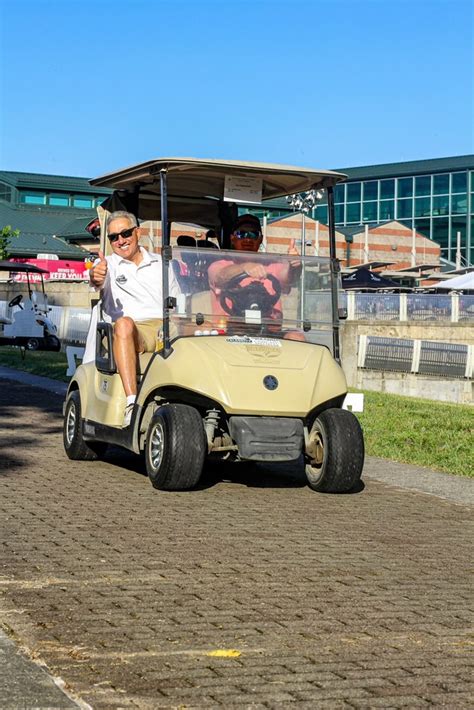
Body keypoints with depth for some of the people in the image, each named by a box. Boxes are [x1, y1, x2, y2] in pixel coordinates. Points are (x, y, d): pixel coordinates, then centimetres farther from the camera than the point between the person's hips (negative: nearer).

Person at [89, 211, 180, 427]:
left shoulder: (161, 263, 24)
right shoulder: (108, 264, 16)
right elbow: (98, 280, -9)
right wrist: (96, 275, -35)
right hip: (133, 332, -2)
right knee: (124, 323, -38)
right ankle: (132, 402, -47)